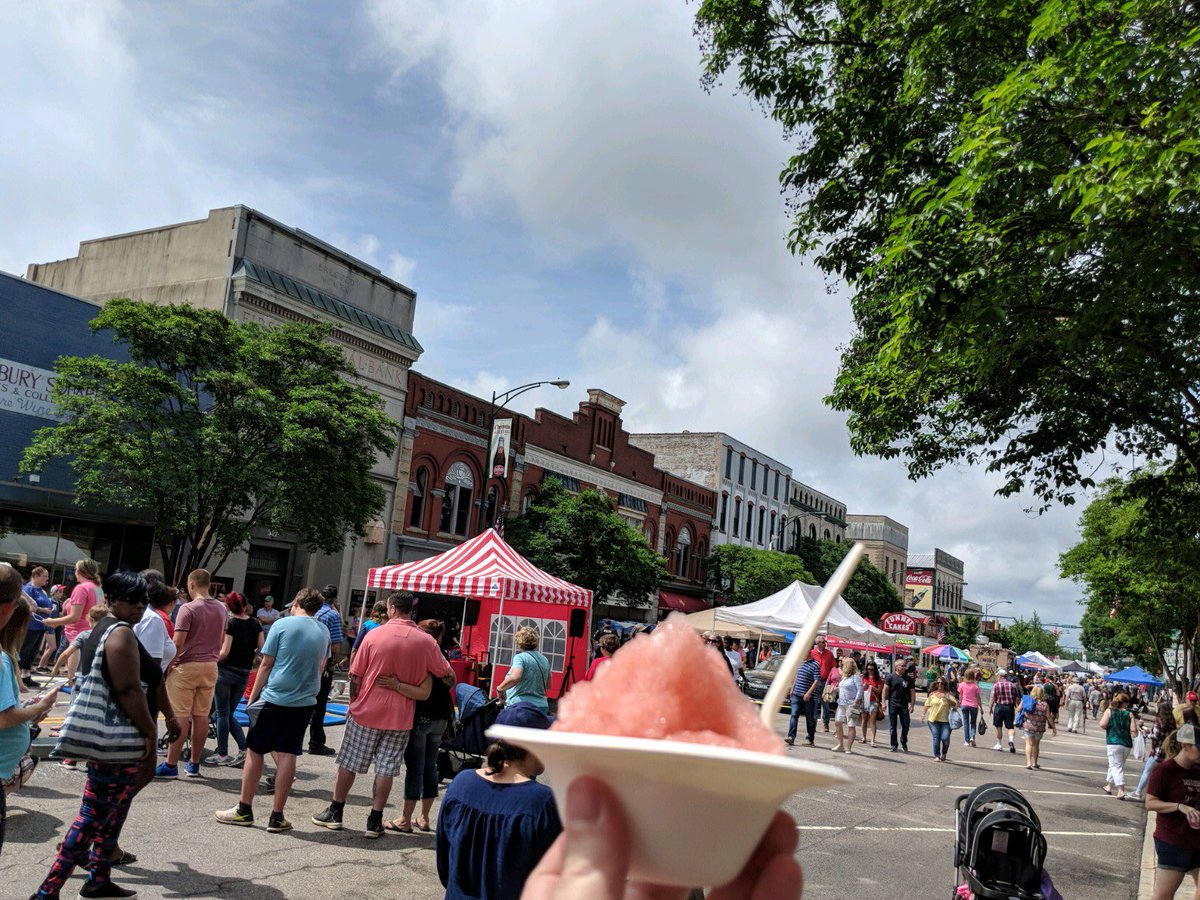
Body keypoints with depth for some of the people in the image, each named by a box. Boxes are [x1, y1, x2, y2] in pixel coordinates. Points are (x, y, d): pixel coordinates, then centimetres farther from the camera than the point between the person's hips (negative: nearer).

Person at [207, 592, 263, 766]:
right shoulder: (255, 624, 4)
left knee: (223, 714, 4)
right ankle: (244, 748, 4)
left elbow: (224, 652, -15)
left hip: (226, 671, -5)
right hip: (244, 674, 5)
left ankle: (222, 754, 8)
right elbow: (261, 648, 4)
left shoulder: (230, 624, -11)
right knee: (229, 714, 16)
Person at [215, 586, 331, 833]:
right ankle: (277, 816, 7)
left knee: (255, 750, 9)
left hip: (275, 699, -3)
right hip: (305, 702, 4)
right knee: (287, 755, 5)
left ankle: (244, 810, 16)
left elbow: (266, 665, -4)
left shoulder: (282, 625, -6)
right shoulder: (323, 632, 7)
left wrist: (253, 697, 4)